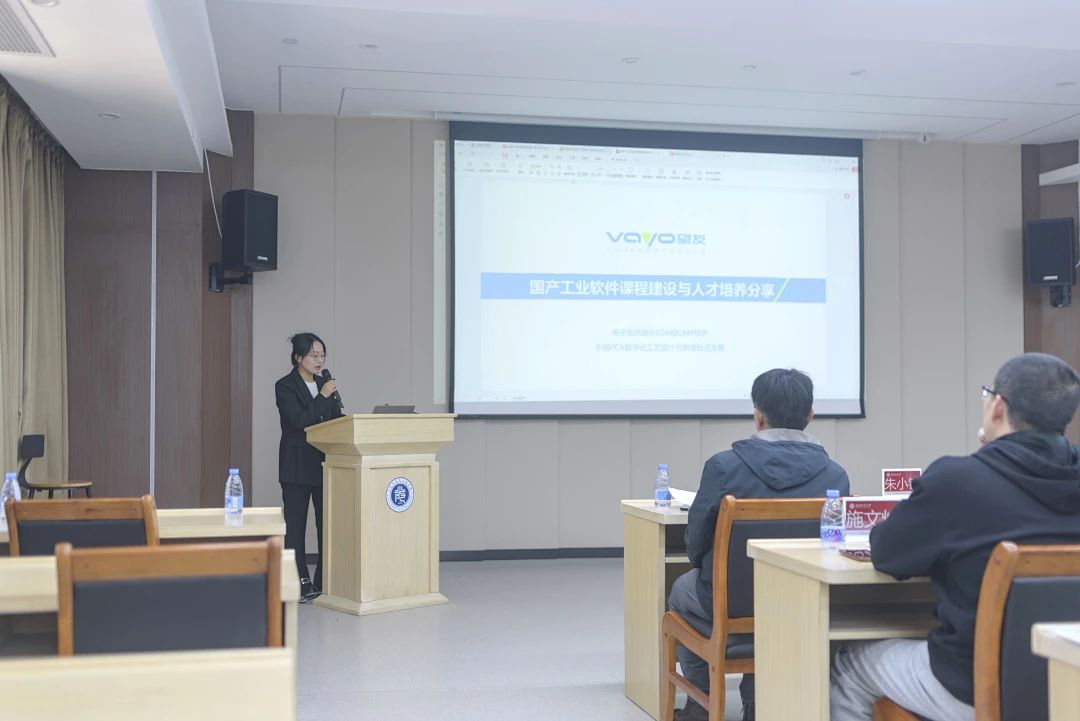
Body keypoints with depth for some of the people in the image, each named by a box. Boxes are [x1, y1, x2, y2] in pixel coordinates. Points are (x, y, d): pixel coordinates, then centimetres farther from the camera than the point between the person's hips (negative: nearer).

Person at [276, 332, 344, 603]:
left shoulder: (326, 383, 12)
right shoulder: (285, 386, -4)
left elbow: (337, 420, 14)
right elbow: (299, 420, -17)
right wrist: (323, 397, -17)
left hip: (325, 462, 5)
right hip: (297, 465, -5)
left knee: (328, 521, 3)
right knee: (295, 524, -2)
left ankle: (325, 580, 11)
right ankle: (301, 583, 2)